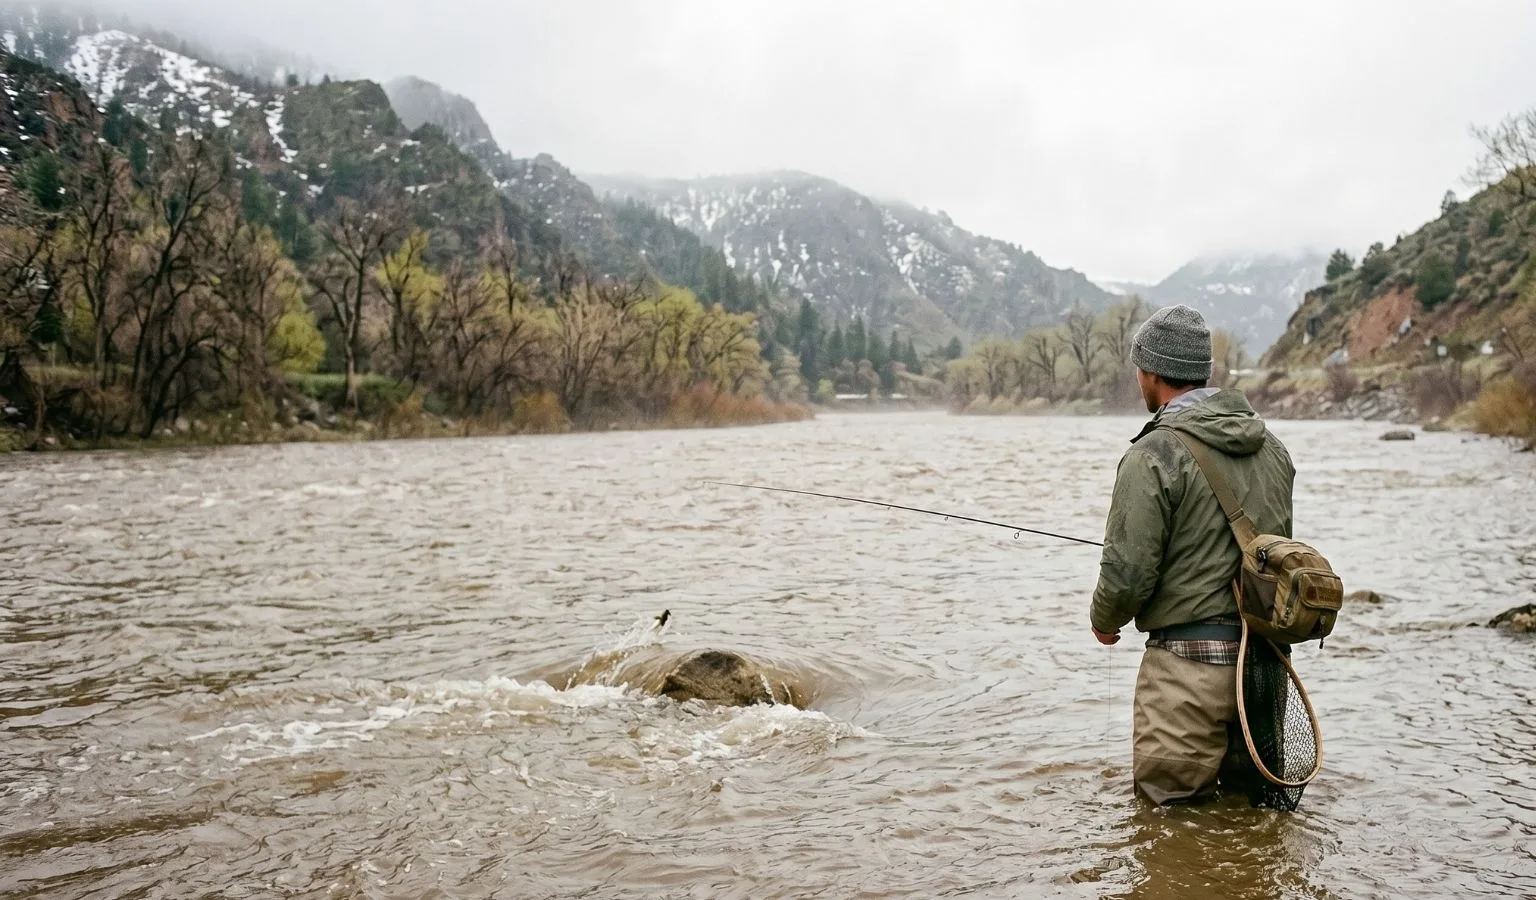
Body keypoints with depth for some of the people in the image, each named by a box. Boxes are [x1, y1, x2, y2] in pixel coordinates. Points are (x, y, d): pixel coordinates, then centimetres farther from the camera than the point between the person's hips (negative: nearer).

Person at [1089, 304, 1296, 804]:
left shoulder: (1153, 455, -16)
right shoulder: (1270, 446, 9)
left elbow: (1129, 572, -17)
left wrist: (1104, 622, 4)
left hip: (1190, 660, -7)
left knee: (1170, 805, 7)